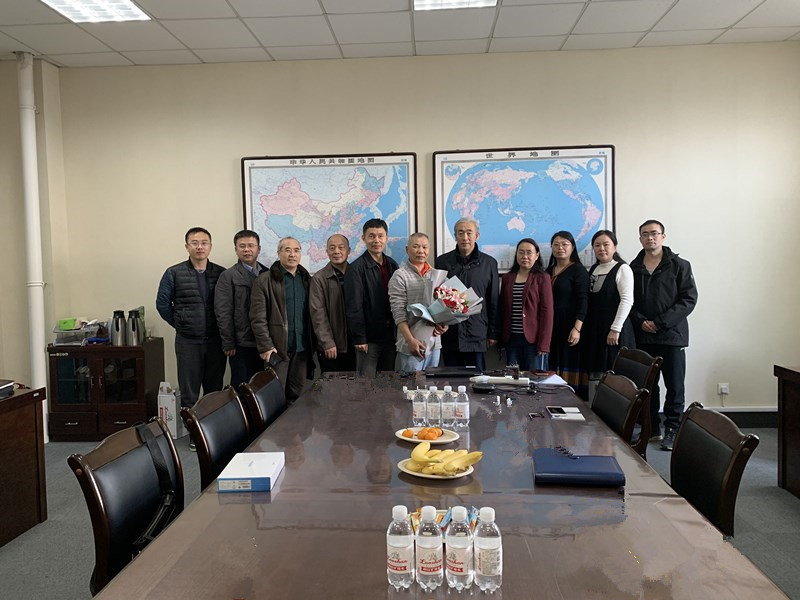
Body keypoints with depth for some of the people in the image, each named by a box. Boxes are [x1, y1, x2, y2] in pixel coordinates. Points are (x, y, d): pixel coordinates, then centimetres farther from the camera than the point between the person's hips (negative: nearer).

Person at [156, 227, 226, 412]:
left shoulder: (222, 274, 3)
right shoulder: (174, 274, -1)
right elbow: (162, 304, 4)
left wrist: (222, 328, 1)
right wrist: (180, 325, 3)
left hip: (215, 341, 2)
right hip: (188, 342, -1)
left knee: (215, 392, 11)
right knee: (189, 395, 5)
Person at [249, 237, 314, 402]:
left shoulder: (307, 279, 12)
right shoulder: (264, 280, -3)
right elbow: (258, 318, -7)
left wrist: (314, 342, 6)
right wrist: (265, 346, -12)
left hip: (303, 347, 4)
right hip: (277, 347, -4)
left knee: (296, 395, 10)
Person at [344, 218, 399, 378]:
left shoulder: (392, 265, 10)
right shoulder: (356, 268, -9)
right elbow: (354, 306, -12)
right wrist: (359, 338, -15)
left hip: (390, 335, 6)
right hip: (369, 338, -6)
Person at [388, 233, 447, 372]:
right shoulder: (400, 276, -6)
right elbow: (398, 313, -11)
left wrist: (443, 323, -2)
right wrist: (411, 340, -18)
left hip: (435, 342, 6)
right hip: (412, 345, -6)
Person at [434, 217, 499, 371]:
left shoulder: (489, 263, 4)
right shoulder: (442, 262, 5)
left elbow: (494, 302, 6)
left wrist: (493, 333, 4)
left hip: (477, 335, -1)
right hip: (449, 333, 1)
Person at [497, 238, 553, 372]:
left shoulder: (542, 278, -1)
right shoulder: (507, 278, 11)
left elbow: (547, 311, -6)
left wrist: (544, 343, -12)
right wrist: (501, 338, 8)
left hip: (533, 339, -4)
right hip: (511, 339, 4)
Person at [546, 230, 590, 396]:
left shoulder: (578, 271, -2)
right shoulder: (548, 271, 16)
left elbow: (583, 301, -10)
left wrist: (577, 329, -18)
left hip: (569, 328, -6)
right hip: (551, 327, 6)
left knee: (570, 369, -6)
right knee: (554, 366, 5)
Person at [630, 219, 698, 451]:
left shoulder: (679, 265, 1)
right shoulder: (633, 268, 10)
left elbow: (689, 299, -5)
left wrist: (661, 322, -14)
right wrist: (641, 321, -8)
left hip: (672, 335, -2)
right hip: (642, 337, 3)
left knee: (674, 387, 0)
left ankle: (672, 430, 10)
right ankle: (651, 429, 18)